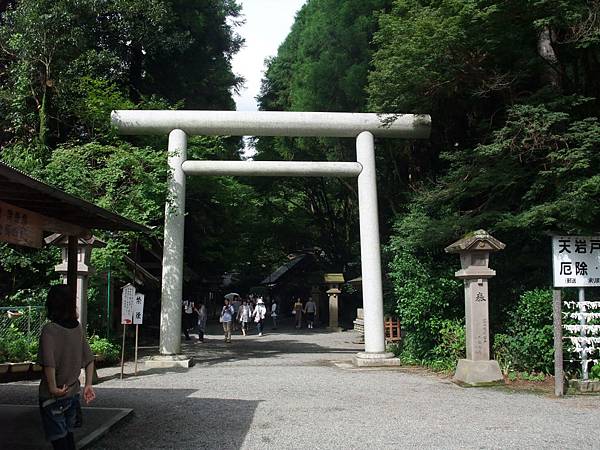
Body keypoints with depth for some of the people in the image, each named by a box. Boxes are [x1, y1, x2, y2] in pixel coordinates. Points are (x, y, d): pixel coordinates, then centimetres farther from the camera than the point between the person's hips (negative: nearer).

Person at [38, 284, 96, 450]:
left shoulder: (49, 329, -18)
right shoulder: (78, 327, 0)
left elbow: (49, 363, -29)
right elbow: (89, 359, 4)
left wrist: (53, 387, -18)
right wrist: (88, 385, 8)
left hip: (54, 397, -6)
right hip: (73, 393, 6)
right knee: (68, 435, 21)